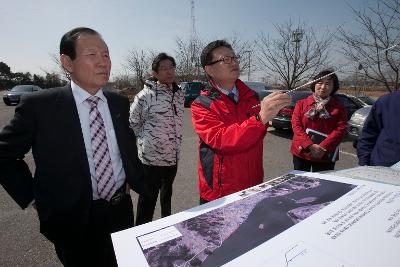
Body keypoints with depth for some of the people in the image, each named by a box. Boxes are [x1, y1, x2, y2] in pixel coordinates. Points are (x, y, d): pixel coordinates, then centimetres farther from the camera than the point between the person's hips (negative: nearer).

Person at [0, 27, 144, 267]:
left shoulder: (120, 103, -2)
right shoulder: (39, 105, -15)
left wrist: (138, 180, 6)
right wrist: (34, 197, -7)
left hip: (122, 210, 4)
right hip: (75, 220, -4)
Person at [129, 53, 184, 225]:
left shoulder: (179, 94, 4)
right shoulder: (146, 95, -14)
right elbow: (132, 123, -7)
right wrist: (148, 138, -3)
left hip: (173, 156, 6)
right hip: (151, 157, -6)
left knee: (167, 193, 25)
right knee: (148, 197, 6)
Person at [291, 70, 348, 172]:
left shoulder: (338, 108, 5)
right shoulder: (301, 104, 3)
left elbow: (340, 130, -5)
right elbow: (296, 125, -6)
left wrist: (322, 147, -18)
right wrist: (310, 145, -17)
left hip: (325, 156, 0)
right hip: (301, 153, 0)